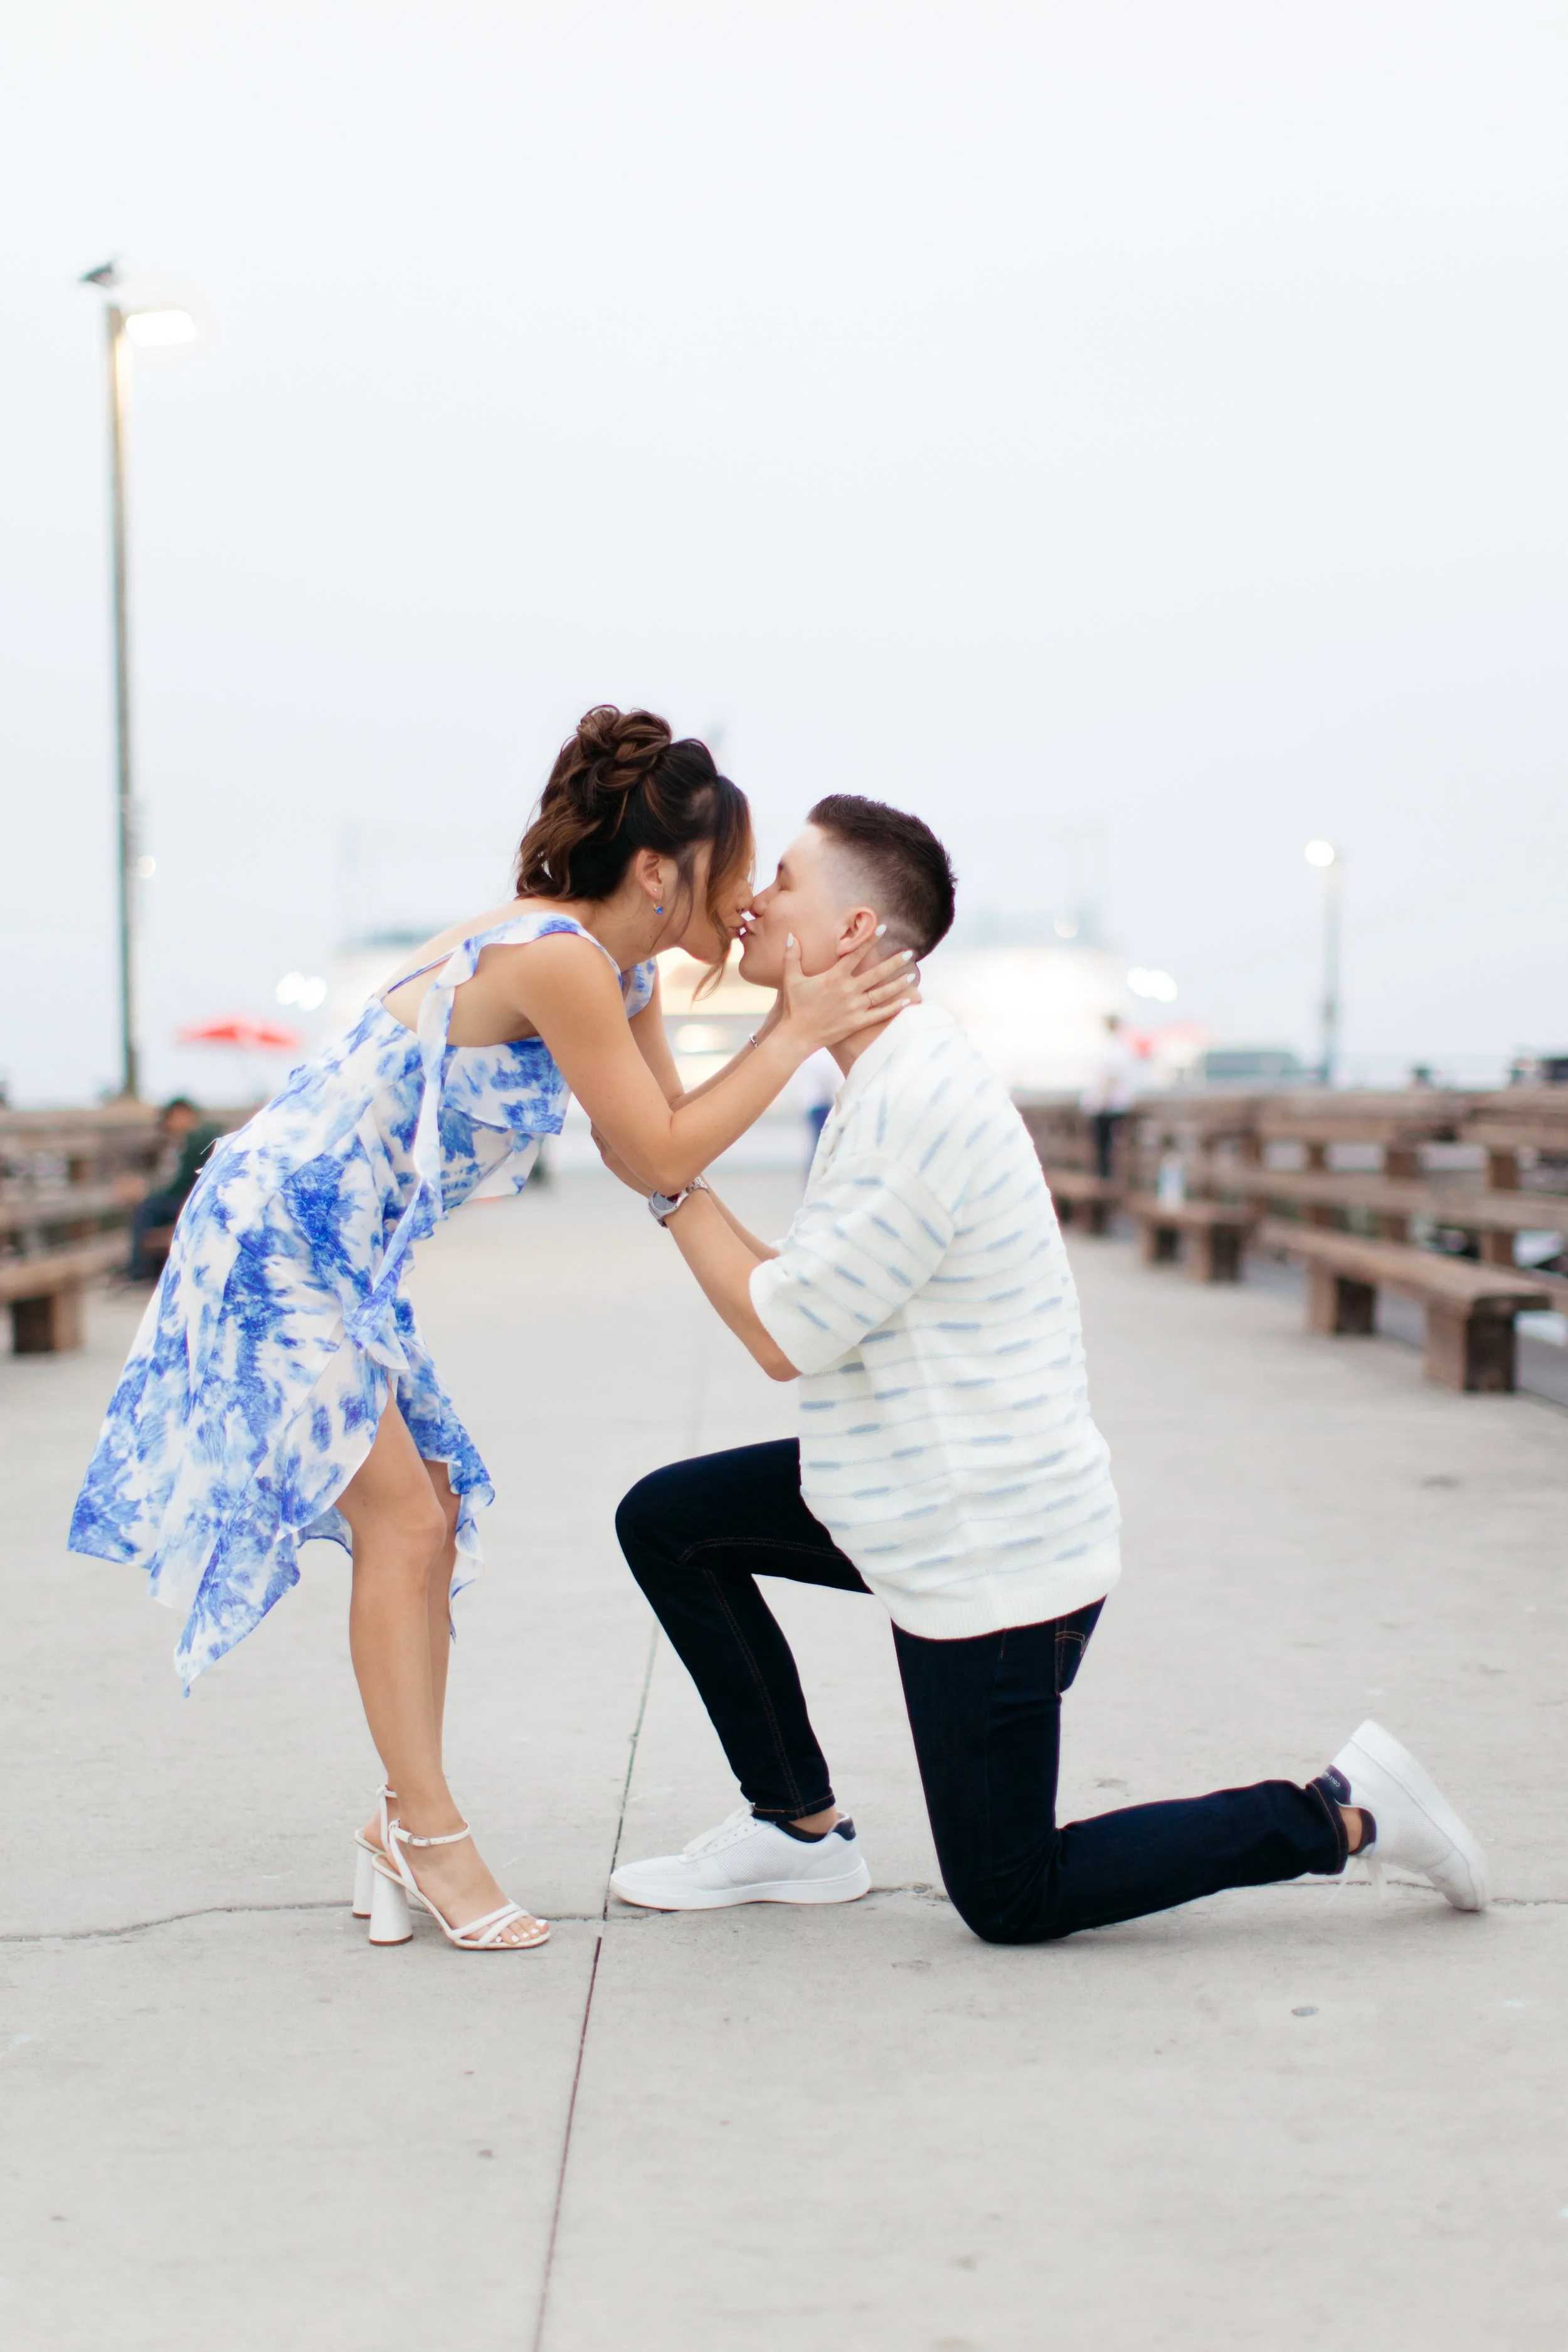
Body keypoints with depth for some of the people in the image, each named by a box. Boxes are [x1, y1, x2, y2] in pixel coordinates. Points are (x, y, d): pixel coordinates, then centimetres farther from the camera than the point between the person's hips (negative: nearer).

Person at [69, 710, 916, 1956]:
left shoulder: (622, 976, 6)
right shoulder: (555, 958, -24)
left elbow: (663, 1138, 6)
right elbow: (665, 1155, -23)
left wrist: (791, 1015, -1)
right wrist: (796, 1033, -18)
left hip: (345, 1255, 10)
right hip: (278, 1233, -10)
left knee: (430, 1516, 7)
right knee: (401, 1519, -9)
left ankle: (407, 1827, 13)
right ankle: (427, 1834, 1)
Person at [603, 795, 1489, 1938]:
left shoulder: (917, 1102, -25)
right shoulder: (898, 1074, 9)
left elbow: (787, 1335, -19)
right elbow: (813, 1298, 9)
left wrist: (669, 1181, -10)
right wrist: (675, 1182, 4)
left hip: (996, 1552, -9)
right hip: (935, 1503, 9)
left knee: (1011, 1902, 3)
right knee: (667, 1522, 11)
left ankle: (1341, 1815, 7)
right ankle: (799, 1829, 18)